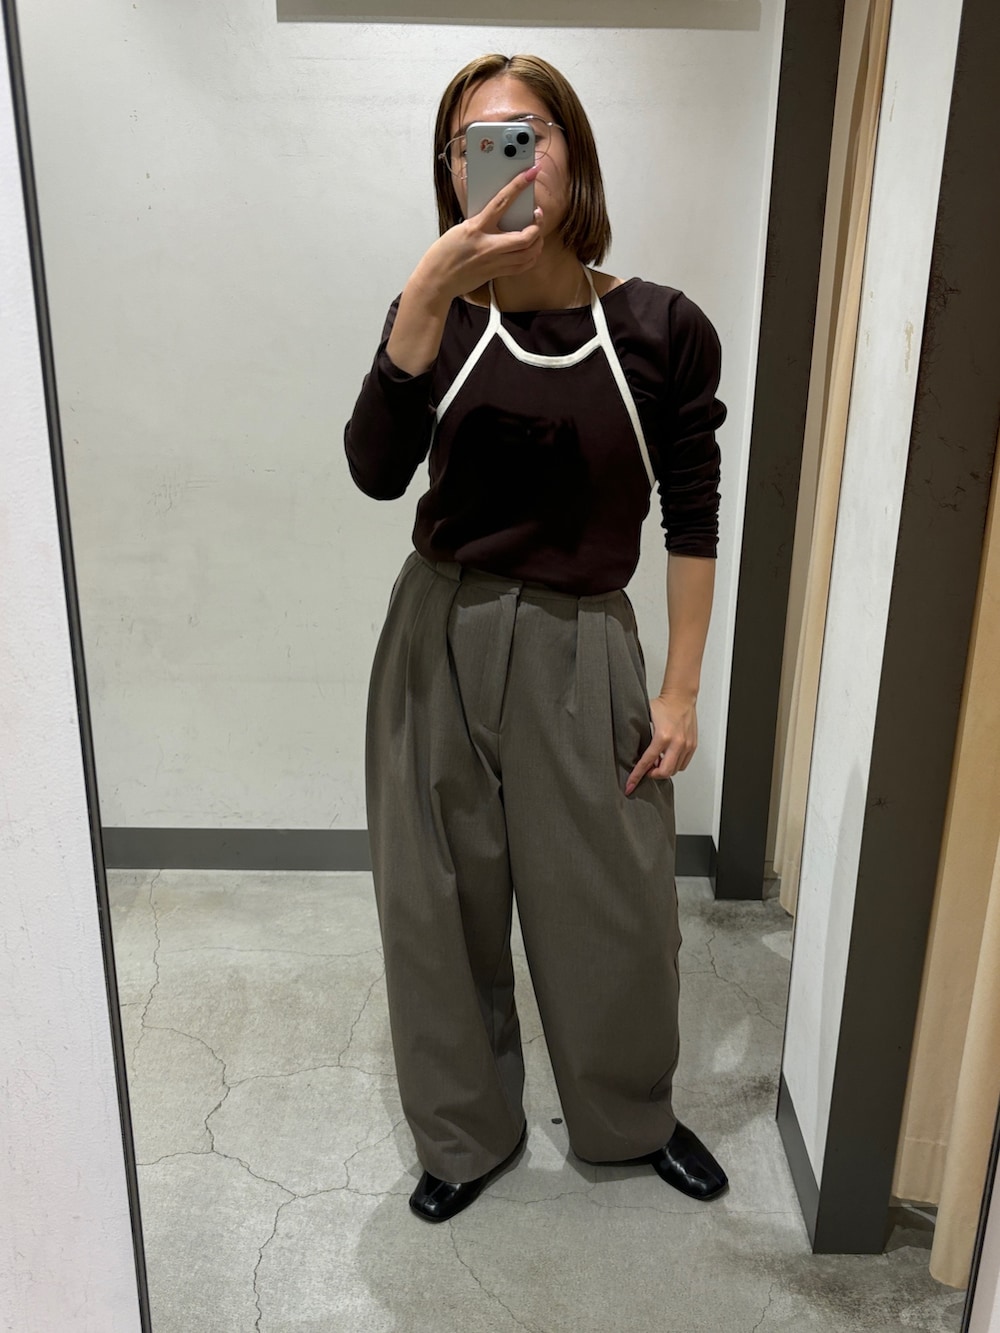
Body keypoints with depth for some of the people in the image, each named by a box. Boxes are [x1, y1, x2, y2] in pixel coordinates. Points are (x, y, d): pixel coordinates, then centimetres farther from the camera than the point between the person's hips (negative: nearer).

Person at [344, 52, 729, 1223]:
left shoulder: (662, 330, -5)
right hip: (441, 640, 2)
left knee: (612, 905, 12)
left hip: (581, 651, -1)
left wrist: (681, 691, -3)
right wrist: (427, 293, -28)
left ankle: (632, 1117, 42)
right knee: (444, 901, 13)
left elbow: (692, 522, -1)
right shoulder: (442, 318, -1)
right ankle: (466, 1132, 38)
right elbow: (376, 472, -18)